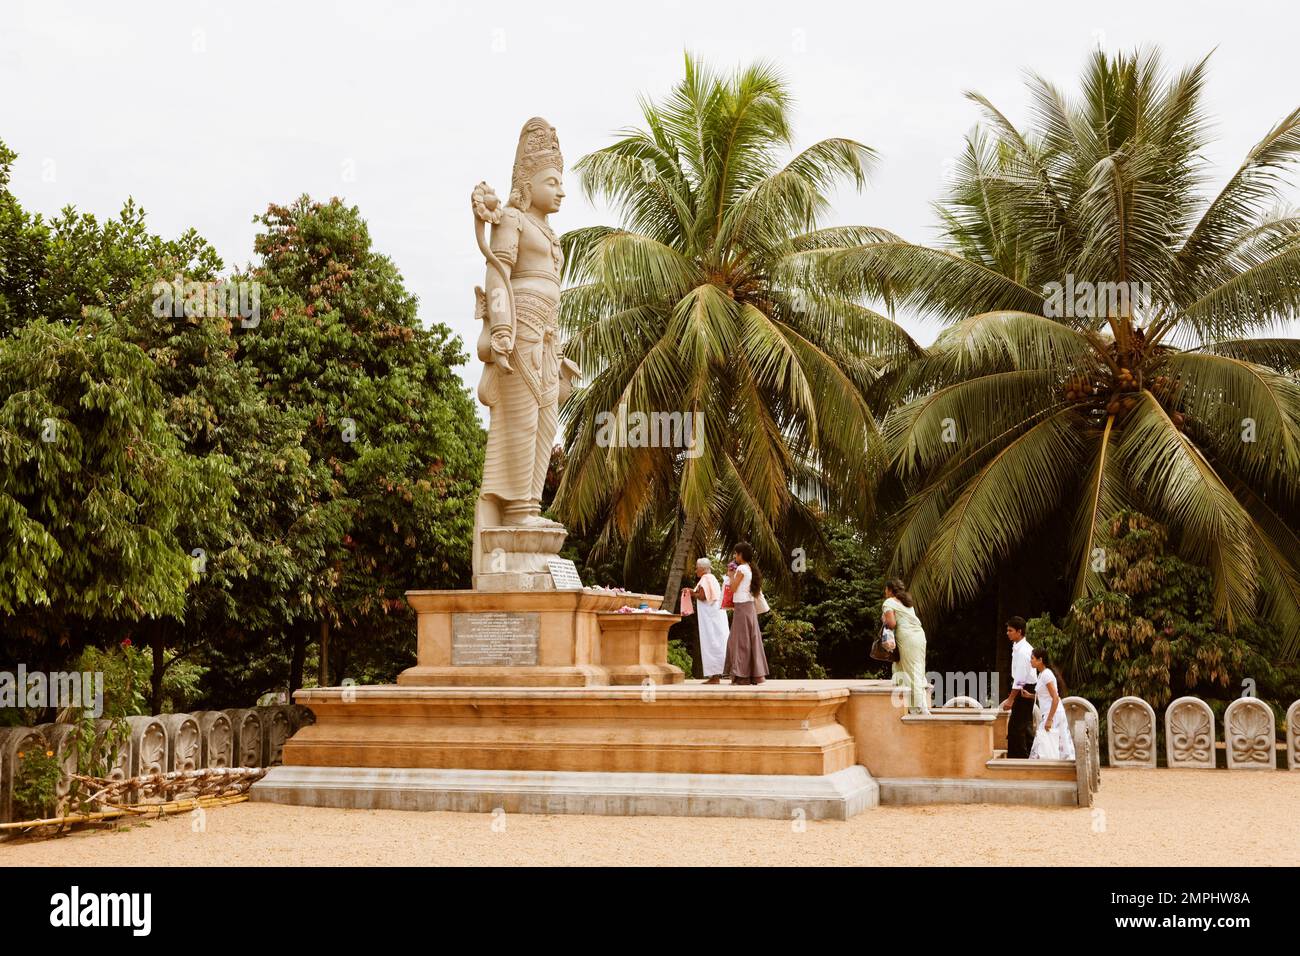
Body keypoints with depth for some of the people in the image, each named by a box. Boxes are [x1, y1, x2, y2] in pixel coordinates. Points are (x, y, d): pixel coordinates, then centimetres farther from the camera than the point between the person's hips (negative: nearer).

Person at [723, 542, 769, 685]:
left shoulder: (741, 568, -12)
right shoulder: (750, 568, 15)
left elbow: (733, 588, -14)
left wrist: (730, 574, -2)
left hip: (742, 607, -9)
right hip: (749, 606, 9)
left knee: (741, 640, -5)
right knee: (751, 639, 9)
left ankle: (742, 676, -5)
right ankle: (756, 674, 10)